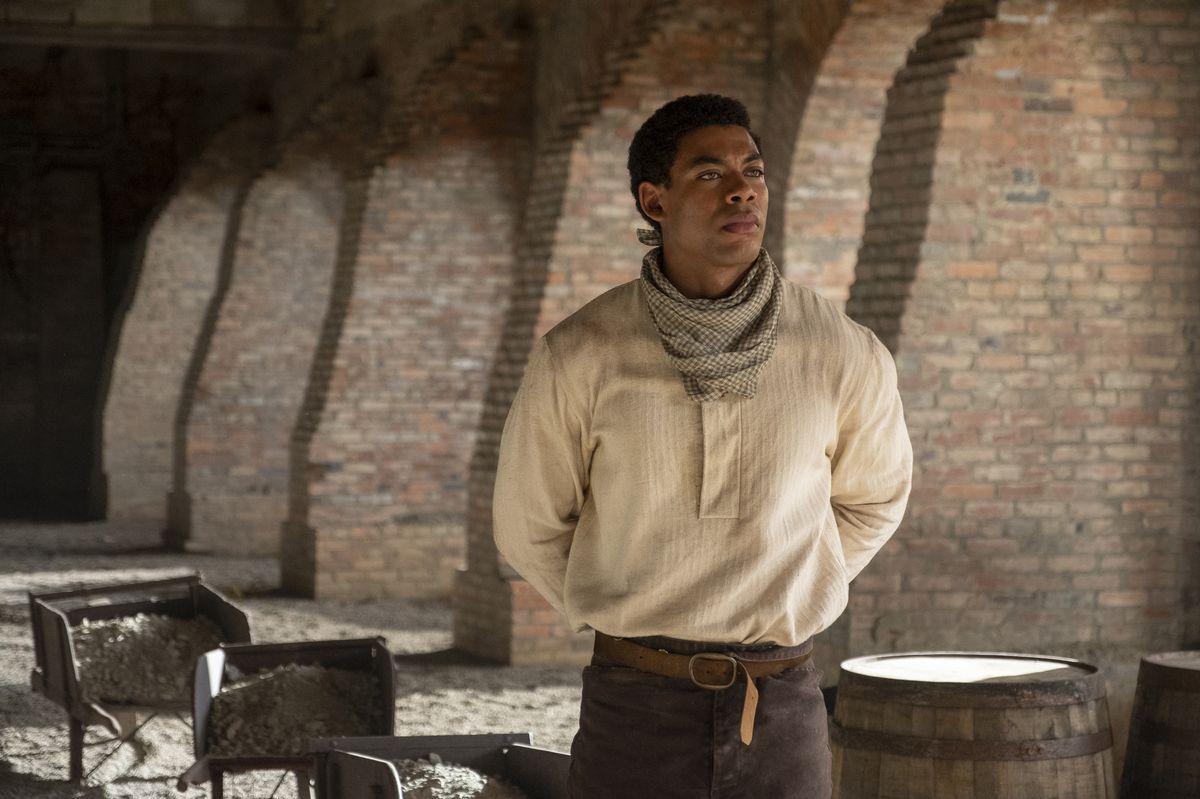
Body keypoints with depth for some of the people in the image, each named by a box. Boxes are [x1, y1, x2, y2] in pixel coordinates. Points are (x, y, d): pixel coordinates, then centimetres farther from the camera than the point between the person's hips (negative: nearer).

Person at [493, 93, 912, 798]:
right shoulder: (580, 355, -5)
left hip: (783, 708, 1)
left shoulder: (843, 354, -3)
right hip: (635, 710, -1)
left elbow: (874, 496, 17)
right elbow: (531, 524, 9)